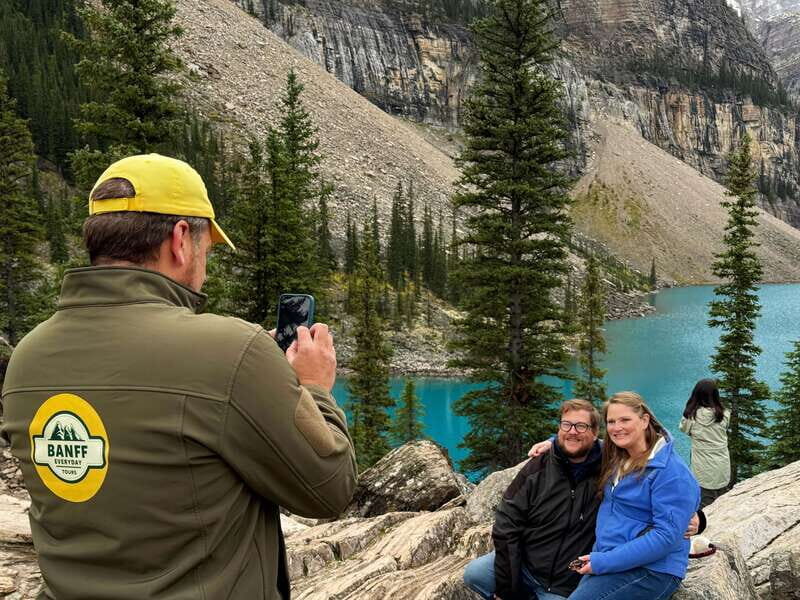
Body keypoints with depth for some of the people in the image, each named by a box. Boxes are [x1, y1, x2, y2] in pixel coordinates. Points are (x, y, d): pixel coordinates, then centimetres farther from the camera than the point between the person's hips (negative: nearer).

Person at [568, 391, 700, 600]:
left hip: (650, 569, -7)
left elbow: (666, 536, -18)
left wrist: (603, 562, -19)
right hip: (606, 560, 7)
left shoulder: (672, 472, -11)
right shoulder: (615, 459, 12)